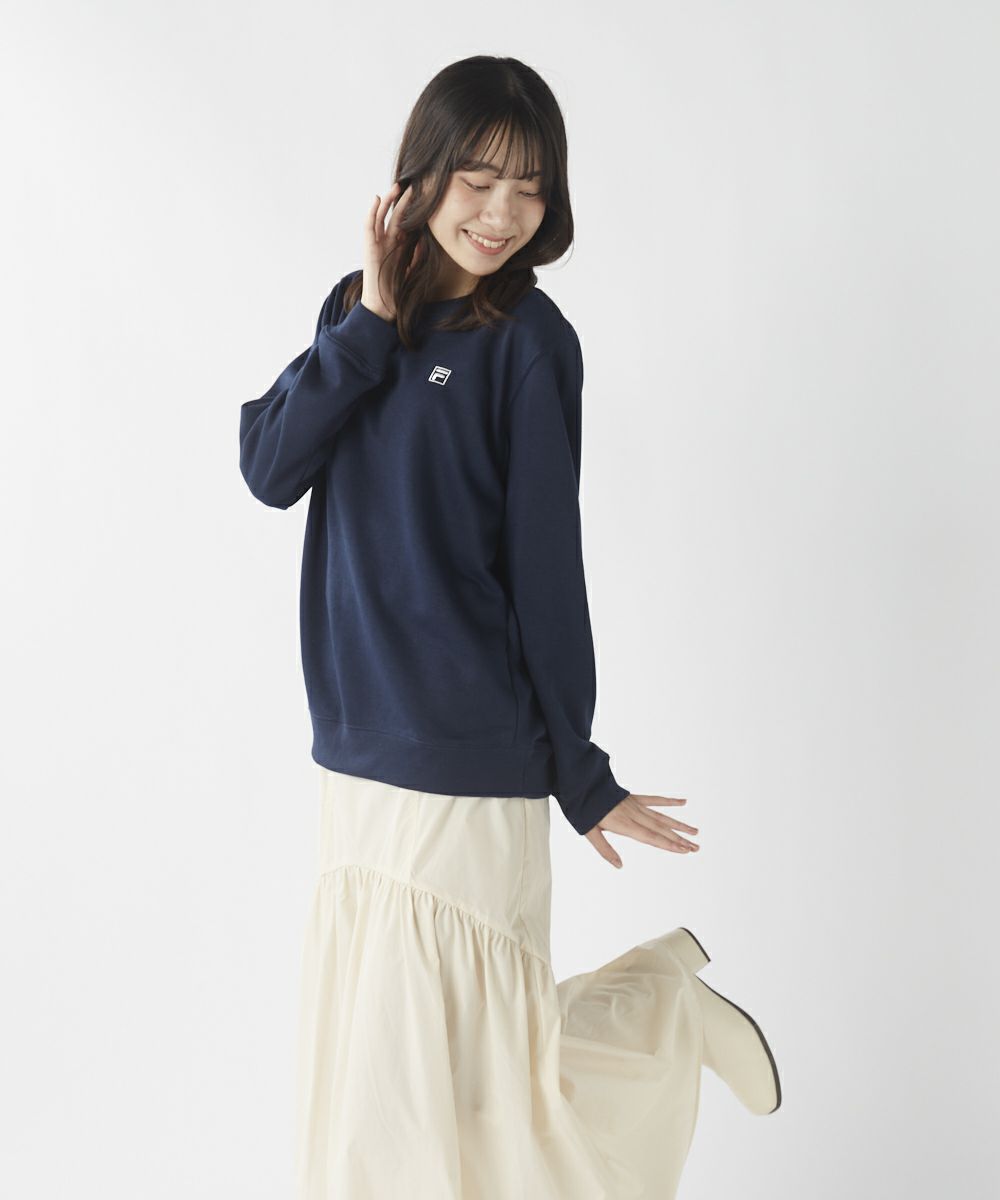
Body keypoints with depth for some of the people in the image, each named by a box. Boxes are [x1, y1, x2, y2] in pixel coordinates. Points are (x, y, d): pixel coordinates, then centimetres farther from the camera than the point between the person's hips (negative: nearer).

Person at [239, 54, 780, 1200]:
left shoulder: (528, 337, -7)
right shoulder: (360, 308, 9)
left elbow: (545, 566, -6)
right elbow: (270, 470, -3)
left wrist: (581, 774, -2)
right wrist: (370, 325, -11)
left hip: (470, 766, -6)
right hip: (357, 755, 6)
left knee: (455, 1071, 1)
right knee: (363, 1054, 14)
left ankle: (663, 1005, 22)